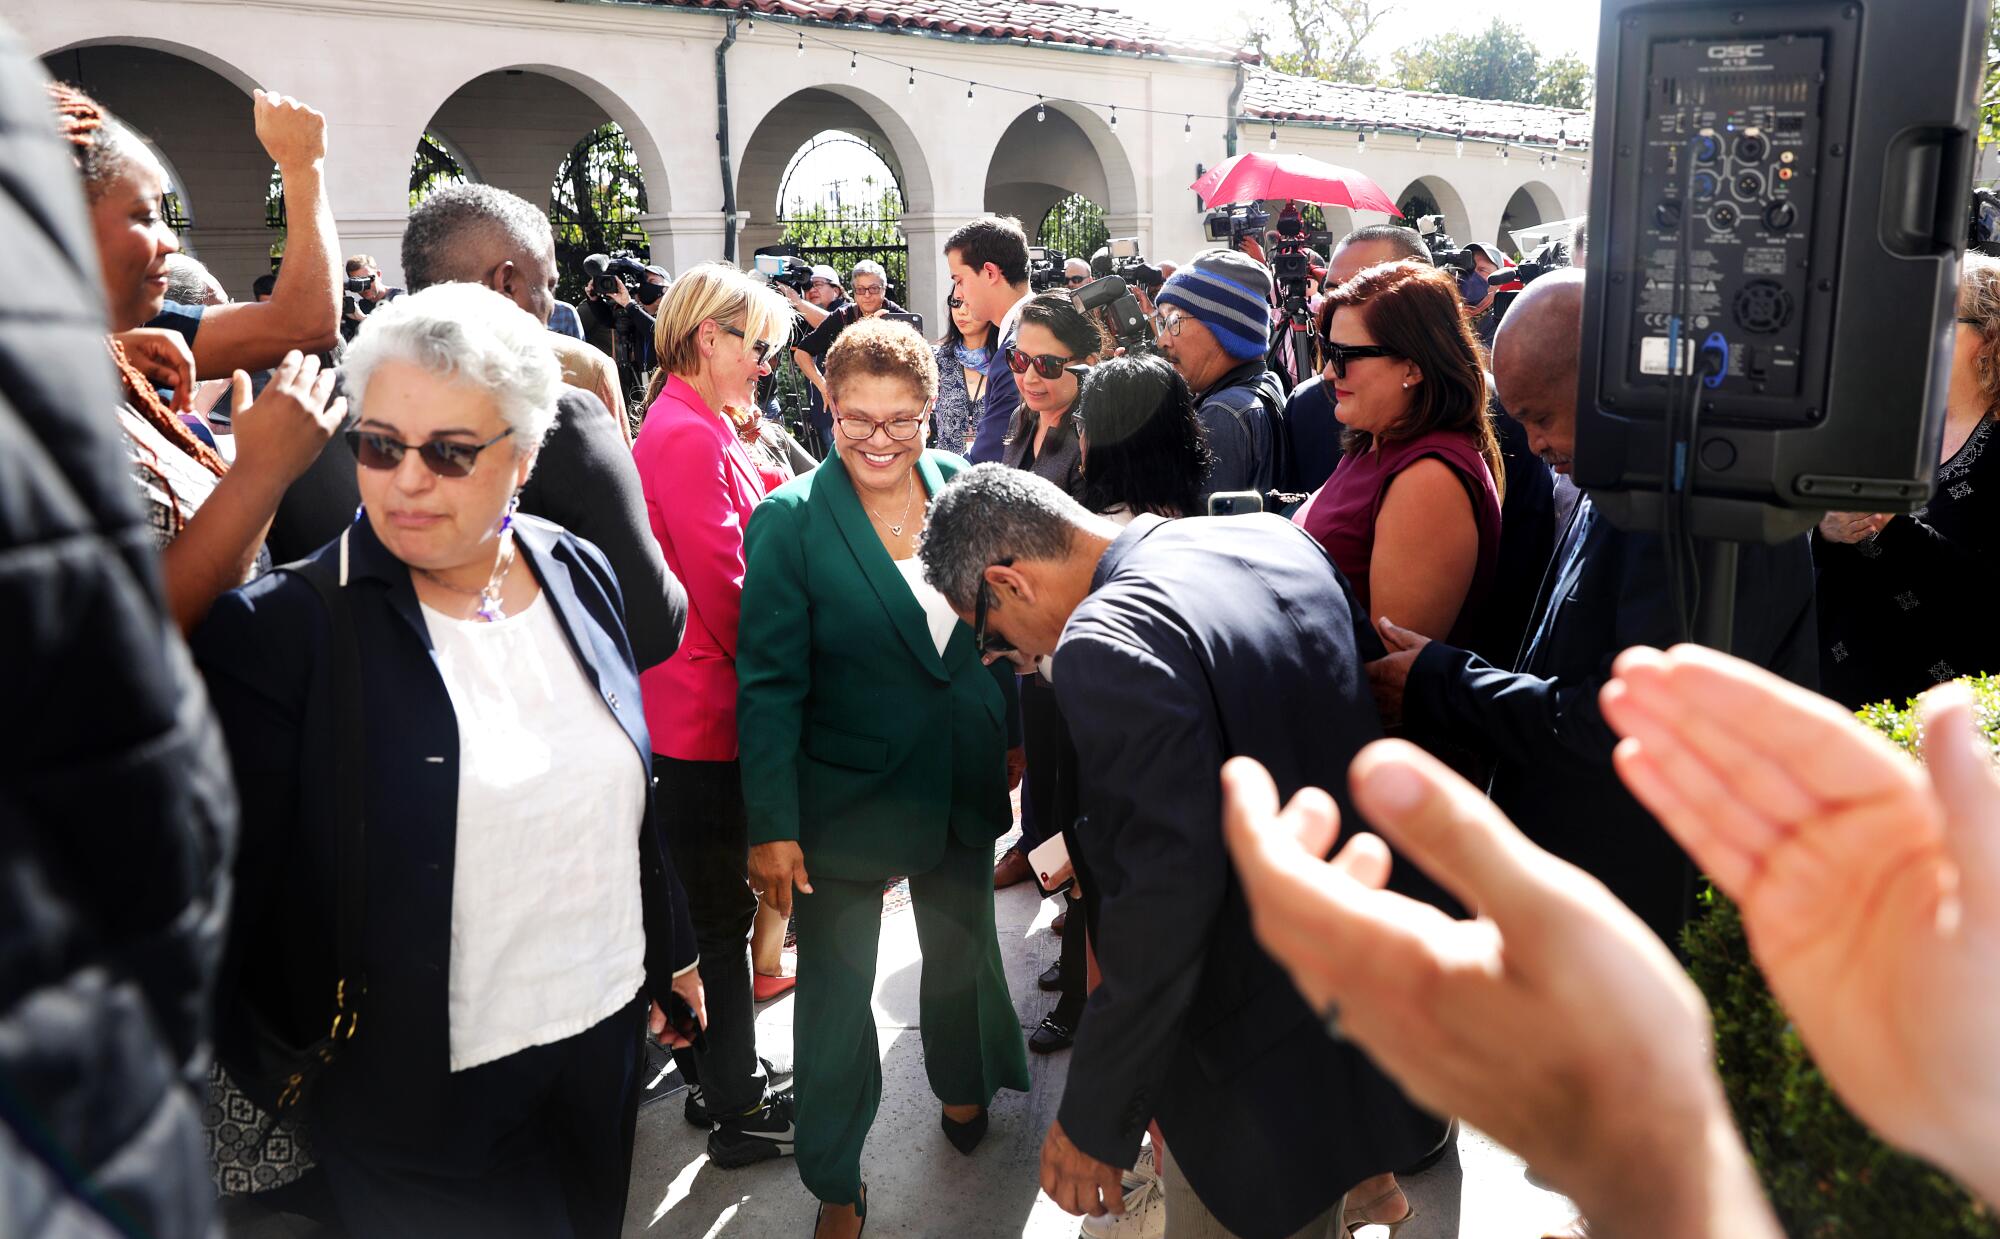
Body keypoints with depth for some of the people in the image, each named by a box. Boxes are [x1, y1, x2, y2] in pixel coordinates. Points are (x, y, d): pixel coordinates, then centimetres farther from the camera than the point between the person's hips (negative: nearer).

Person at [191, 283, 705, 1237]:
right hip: (426, 1096, -5)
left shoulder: (580, 574, -2)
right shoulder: (283, 631, -18)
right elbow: (225, 894, -13)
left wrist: (671, 949, 15)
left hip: (609, 1034, 5)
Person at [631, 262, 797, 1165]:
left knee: (712, 903, 20)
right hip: (707, 710, -10)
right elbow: (725, 589, -20)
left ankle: (720, 1077, 35)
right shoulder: (690, 437, -20)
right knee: (720, 910, 3)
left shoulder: (696, 427, 12)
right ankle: (736, 1109, 18)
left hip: (694, 706, 10)